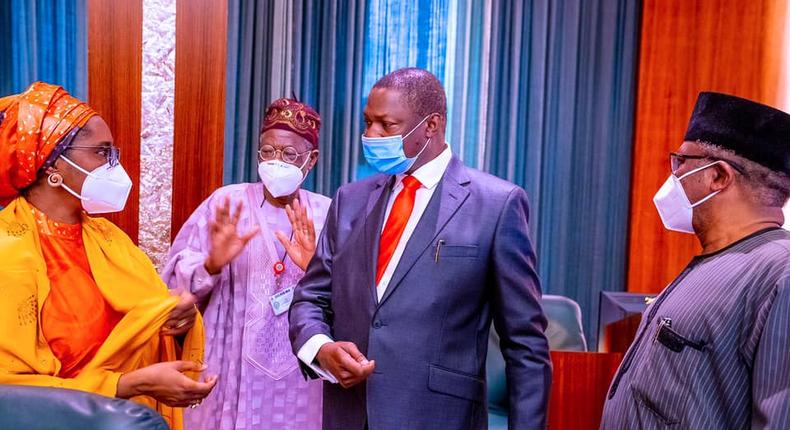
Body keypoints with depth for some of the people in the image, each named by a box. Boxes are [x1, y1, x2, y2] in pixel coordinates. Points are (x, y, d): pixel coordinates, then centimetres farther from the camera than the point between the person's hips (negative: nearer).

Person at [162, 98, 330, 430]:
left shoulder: (327, 213, 1)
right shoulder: (226, 203, -1)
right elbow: (177, 279, -6)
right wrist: (212, 264, -26)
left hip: (301, 368, 1)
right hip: (233, 366, 0)